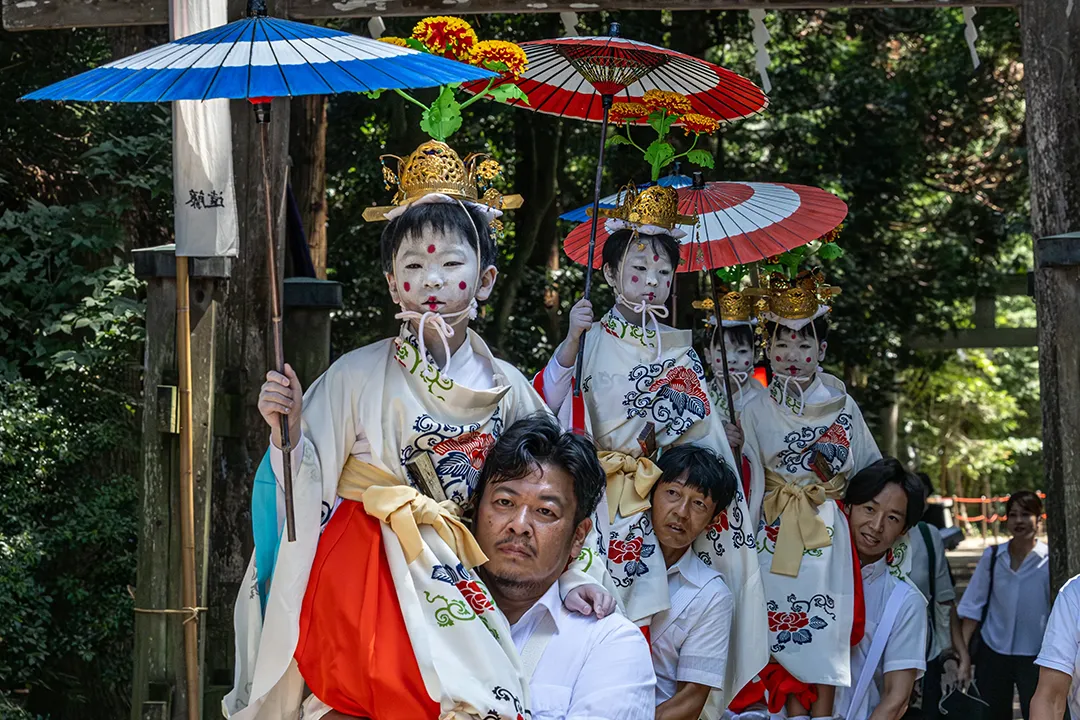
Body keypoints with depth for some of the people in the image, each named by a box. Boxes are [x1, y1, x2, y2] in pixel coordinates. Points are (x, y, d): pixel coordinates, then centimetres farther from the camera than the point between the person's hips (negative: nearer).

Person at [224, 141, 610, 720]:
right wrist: (289, 433, -22)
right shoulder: (357, 377, -4)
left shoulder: (506, 388, 4)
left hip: (469, 573, 3)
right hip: (367, 572, -3)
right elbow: (310, 486, -5)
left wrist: (574, 575, 2)